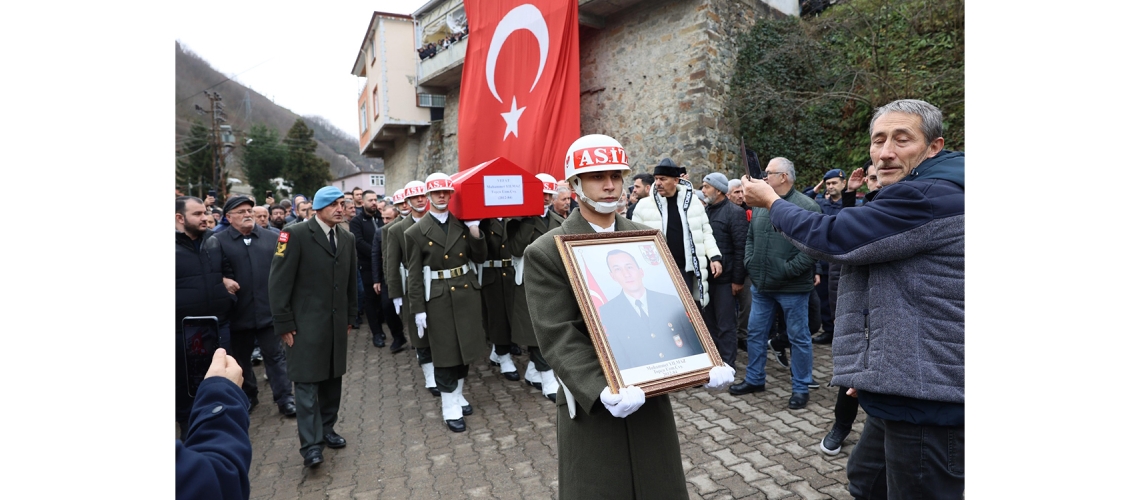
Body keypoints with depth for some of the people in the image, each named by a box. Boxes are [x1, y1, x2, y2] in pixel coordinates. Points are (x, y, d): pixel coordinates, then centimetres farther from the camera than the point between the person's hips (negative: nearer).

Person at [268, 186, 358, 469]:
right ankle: (311, 443, 4)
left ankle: (326, 429, 26)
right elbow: (279, 281, -11)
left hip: (337, 325, 6)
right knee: (307, 382, -2)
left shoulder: (347, 239, 9)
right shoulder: (295, 234, -10)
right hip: (305, 325, -6)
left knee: (332, 379, 12)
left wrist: (350, 318, 14)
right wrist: (283, 324, -12)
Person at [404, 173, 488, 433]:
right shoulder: (416, 232, -5)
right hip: (438, 298, -4)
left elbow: (480, 257, 5)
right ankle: (450, 406, 17)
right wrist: (418, 310, -9)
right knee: (445, 352, 4)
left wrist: (475, 232, -10)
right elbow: (414, 275, -6)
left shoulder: (463, 223, 5)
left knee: (465, 346, 14)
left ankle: (458, 393, 34)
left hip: (467, 292, 4)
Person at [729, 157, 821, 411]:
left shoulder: (807, 207, -11)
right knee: (755, 332, 15)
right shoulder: (760, 205, 9)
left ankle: (800, 388, 21)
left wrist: (788, 270, -20)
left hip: (792, 287, -6)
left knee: (799, 337, 7)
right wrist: (750, 262, 4)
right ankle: (754, 379, 31)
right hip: (761, 284, 6)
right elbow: (750, 238, 17)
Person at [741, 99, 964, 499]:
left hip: (928, 403, -11)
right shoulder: (921, 197, 16)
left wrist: (770, 201, -5)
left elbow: (829, 238, -22)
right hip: (906, 391, 11)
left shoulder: (928, 197, -21)